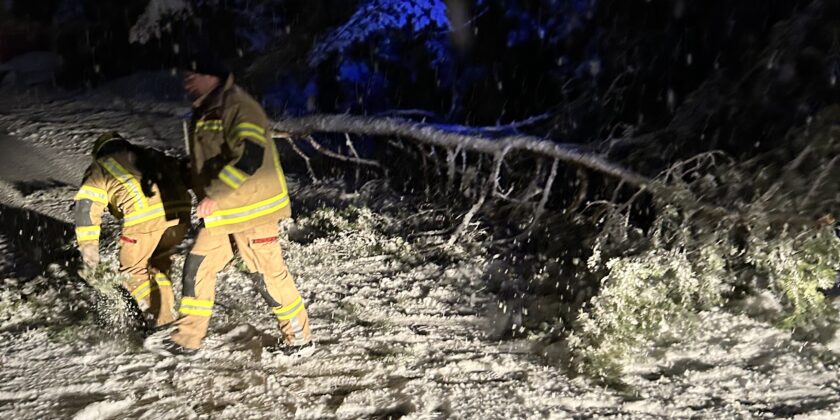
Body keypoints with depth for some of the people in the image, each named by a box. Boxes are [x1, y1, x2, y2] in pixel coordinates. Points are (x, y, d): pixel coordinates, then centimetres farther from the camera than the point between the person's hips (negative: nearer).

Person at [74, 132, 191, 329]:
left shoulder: (100, 167, 22)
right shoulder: (151, 155, 33)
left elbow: (86, 207, 10)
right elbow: (177, 171, 27)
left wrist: (88, 246, 10)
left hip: (145, 215, -4)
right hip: (180, 209, 5)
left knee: (133, 270, 18)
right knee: (159, 265, 27)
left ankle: (160, 320, 12)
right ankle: (166, 314, 29)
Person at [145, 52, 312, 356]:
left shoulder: (237, 106, -16)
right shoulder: (205, 111, 14)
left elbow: (250, 156, -29)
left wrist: (215, 193, -29)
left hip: (251, 208, -9)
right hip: (219, 212, 9)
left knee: (268, 273, -1)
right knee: (197, 267, 10)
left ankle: (299, 335, 16)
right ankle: (186, 338, 22)